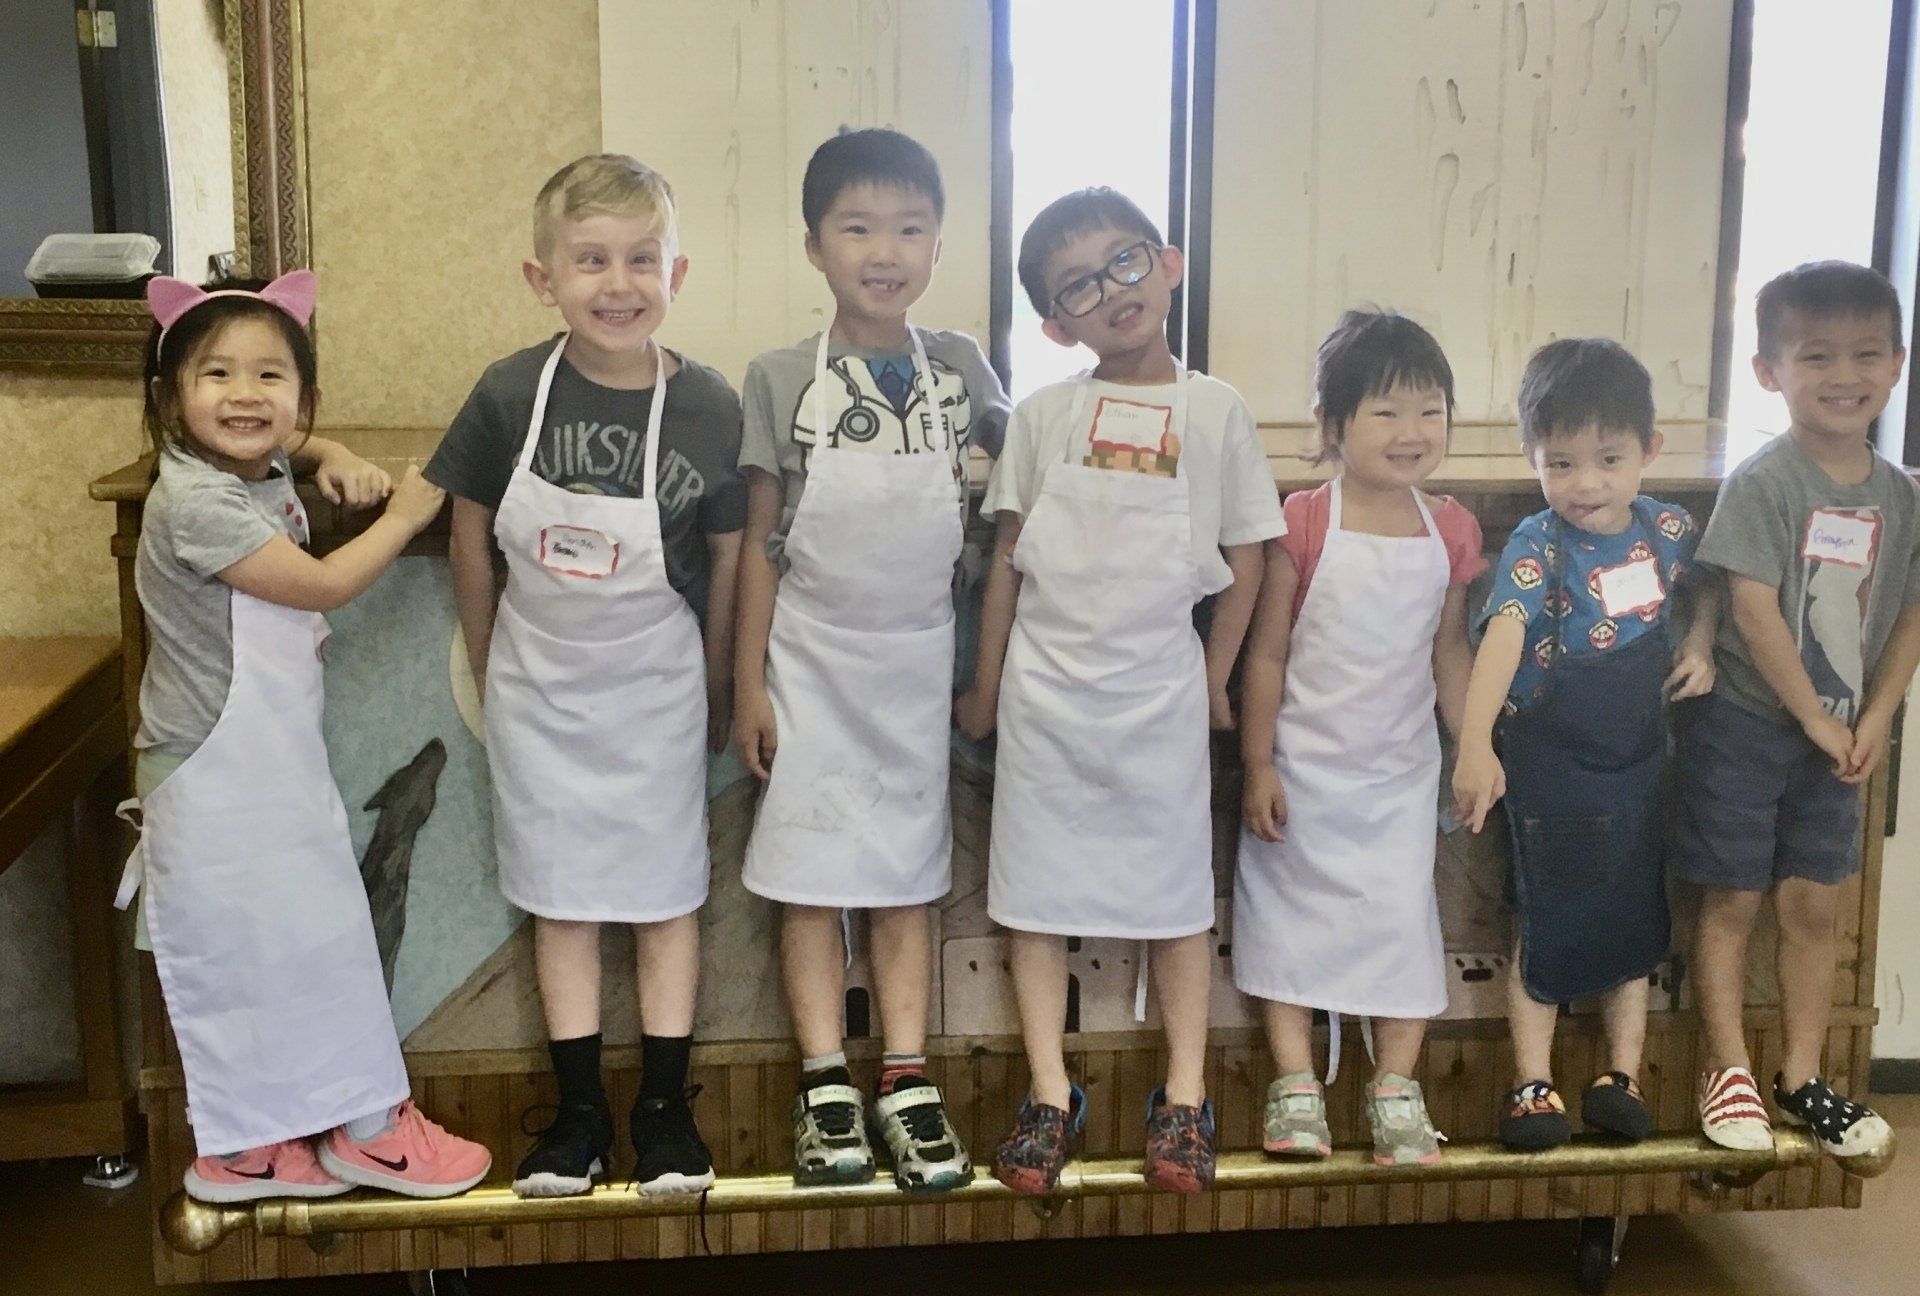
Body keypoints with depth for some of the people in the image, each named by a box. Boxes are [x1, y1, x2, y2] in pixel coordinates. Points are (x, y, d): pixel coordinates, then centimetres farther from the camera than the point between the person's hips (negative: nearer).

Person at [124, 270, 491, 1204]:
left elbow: (294, 443, 29)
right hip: (217, 778, -9)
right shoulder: (193, 503, -22)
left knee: (316, 941, 15)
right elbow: (322, 585, -20)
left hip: (275, 765, 9)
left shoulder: (262, 475, 5)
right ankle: (239, 1151, 20)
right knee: (240, 953, 4)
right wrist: (403, 517, -7)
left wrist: (337, 461, 7)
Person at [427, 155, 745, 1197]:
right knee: (560, 898, 10)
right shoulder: (508, 395, -12)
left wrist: (714, 689, 7)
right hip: (539, 689, 1)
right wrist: (488, 670, 8)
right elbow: (470, 536, 2)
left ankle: (665, 1108, 24)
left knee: (665, 892, 9)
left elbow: (727, 560, -2)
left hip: (654, 689, -1)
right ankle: (579, 1111, 23)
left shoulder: (709, 408, -14)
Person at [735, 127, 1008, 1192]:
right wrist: (750, 685, -5)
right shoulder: (781, 380, -6)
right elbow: (759, 543, -3)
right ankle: (827, 1086, 15)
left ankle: (906, 1083, 18)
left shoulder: (958, 367, -1)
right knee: (810, 877, 5)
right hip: (812, 656, -1)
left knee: (906, 876, 10)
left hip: (917, 656, 2)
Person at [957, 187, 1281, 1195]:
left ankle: (1184, 1096, 20)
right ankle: (1050, 1094, 19)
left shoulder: (1217, 413, 0)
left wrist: (1212, 683, 4)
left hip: (1159, 688, -1)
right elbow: (1007, 557, 6)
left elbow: (1246, 562, 4)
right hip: (1046, 687, 1)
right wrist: (985, 685, 8)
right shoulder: (1042, 416, 2)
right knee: (1039, 892, 6)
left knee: (1177, 892, 7)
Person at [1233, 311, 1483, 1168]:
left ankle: (1396, 1087, 17)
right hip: (1304, 765, -2)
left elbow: (1450, 652, 9)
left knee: (1402, 916, 4)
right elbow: (1267, 652, -7)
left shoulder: (1449, 532, 0)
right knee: (1291, 911, 5)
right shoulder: (1305, 523, -10)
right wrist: (1257, 766, -9)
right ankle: (1294, 1082, 17)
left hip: (1401, 770, 3)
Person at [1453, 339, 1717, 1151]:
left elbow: (1702, 587, 18)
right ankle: (1533, 1081, 15)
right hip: (1551, 759, -5)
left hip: (1637, 755, 5)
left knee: (1635, 917, 13)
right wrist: (1476, 743, -49)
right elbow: (1502, 637, -36)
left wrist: (1701, 644, -3)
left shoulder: (1665, 527, -4)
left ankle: (1623, 1074, 26)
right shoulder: (1537, 548, -21)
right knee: (1550, 923, 3)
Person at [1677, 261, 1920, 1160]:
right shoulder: (1763, 483, -14)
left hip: (1838, 734, 5)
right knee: (1732, 900, 4)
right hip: (1747, 723, -5)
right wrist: (1815, 718, -14)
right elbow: (1753, 610, -18)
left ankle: (1801, 1078, 21)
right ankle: (1728, 1069, 16)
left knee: (1813, 905, 10)